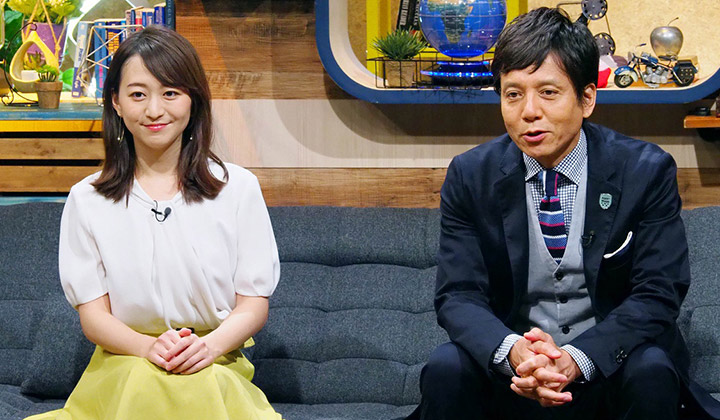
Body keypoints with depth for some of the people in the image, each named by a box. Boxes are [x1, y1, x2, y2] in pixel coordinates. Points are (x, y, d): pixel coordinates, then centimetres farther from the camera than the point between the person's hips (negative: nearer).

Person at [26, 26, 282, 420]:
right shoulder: (86, 200, 6)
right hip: (123, 366, 0)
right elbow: (93, 314, 4)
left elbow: (254, 303, 6)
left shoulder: (239, 188, 6)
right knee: (143, 388, -36)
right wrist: (148, 347, -17)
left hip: (217, 369, 1)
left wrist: (210, 345, -16)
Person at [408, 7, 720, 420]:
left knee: (652, 372, -32)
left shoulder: (647, 171, -7)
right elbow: (458, 295, -7)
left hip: (608, 361, -1)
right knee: (445, 368, -27)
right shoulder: (470, 176, -2)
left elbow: (658, 293, -12)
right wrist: (512, 351, -31)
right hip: (512, 369, 1)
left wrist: (577, 358, -30)